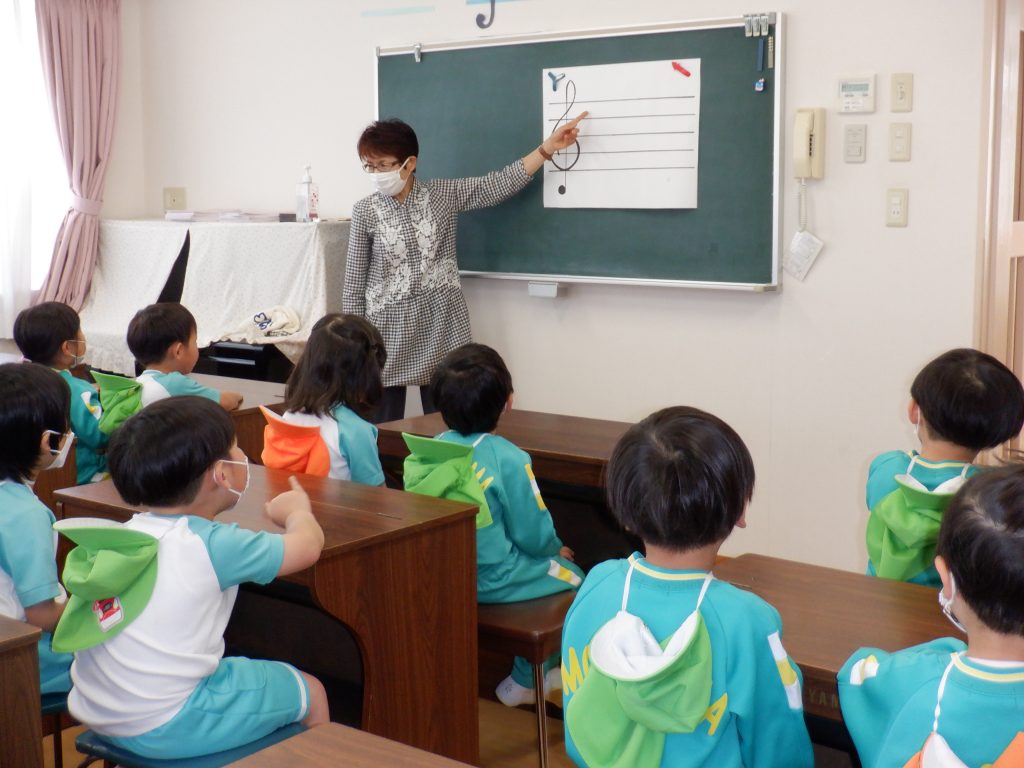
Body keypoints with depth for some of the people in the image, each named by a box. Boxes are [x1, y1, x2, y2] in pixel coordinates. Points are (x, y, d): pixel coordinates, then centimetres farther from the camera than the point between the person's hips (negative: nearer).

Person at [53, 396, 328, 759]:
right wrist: (297, 510, 16)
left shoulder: (121, 536, 1)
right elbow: (308, 545, -5)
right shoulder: (214, 545, -16)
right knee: (310, 693, 10)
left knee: (239, 667, 30)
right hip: (163, 727, -8)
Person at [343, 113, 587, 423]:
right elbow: (354, 282, 1)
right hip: (389, 331, -1)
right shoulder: (365, 211, -2)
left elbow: (501, 184, -1)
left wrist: (548, 147, -7)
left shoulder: (444, 194, 0)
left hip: (442, 328, 1)